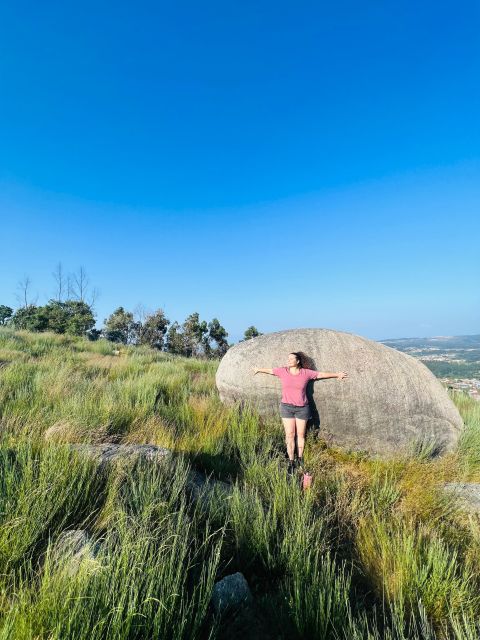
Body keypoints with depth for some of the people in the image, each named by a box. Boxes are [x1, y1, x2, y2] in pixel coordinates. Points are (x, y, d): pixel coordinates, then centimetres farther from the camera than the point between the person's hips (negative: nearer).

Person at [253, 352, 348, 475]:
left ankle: (300, 459, 27)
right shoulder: (283, 371, -2)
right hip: (287, 407, 0)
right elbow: (270, 370, 13)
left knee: (300, 434, 10)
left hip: (302, 408, 0)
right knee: (290, 435, 1)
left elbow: (321, 374, 4)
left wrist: (336, 375, 10)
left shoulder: (306, 373, -4)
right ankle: (291, 462, 12)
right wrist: (259, 370, 27)